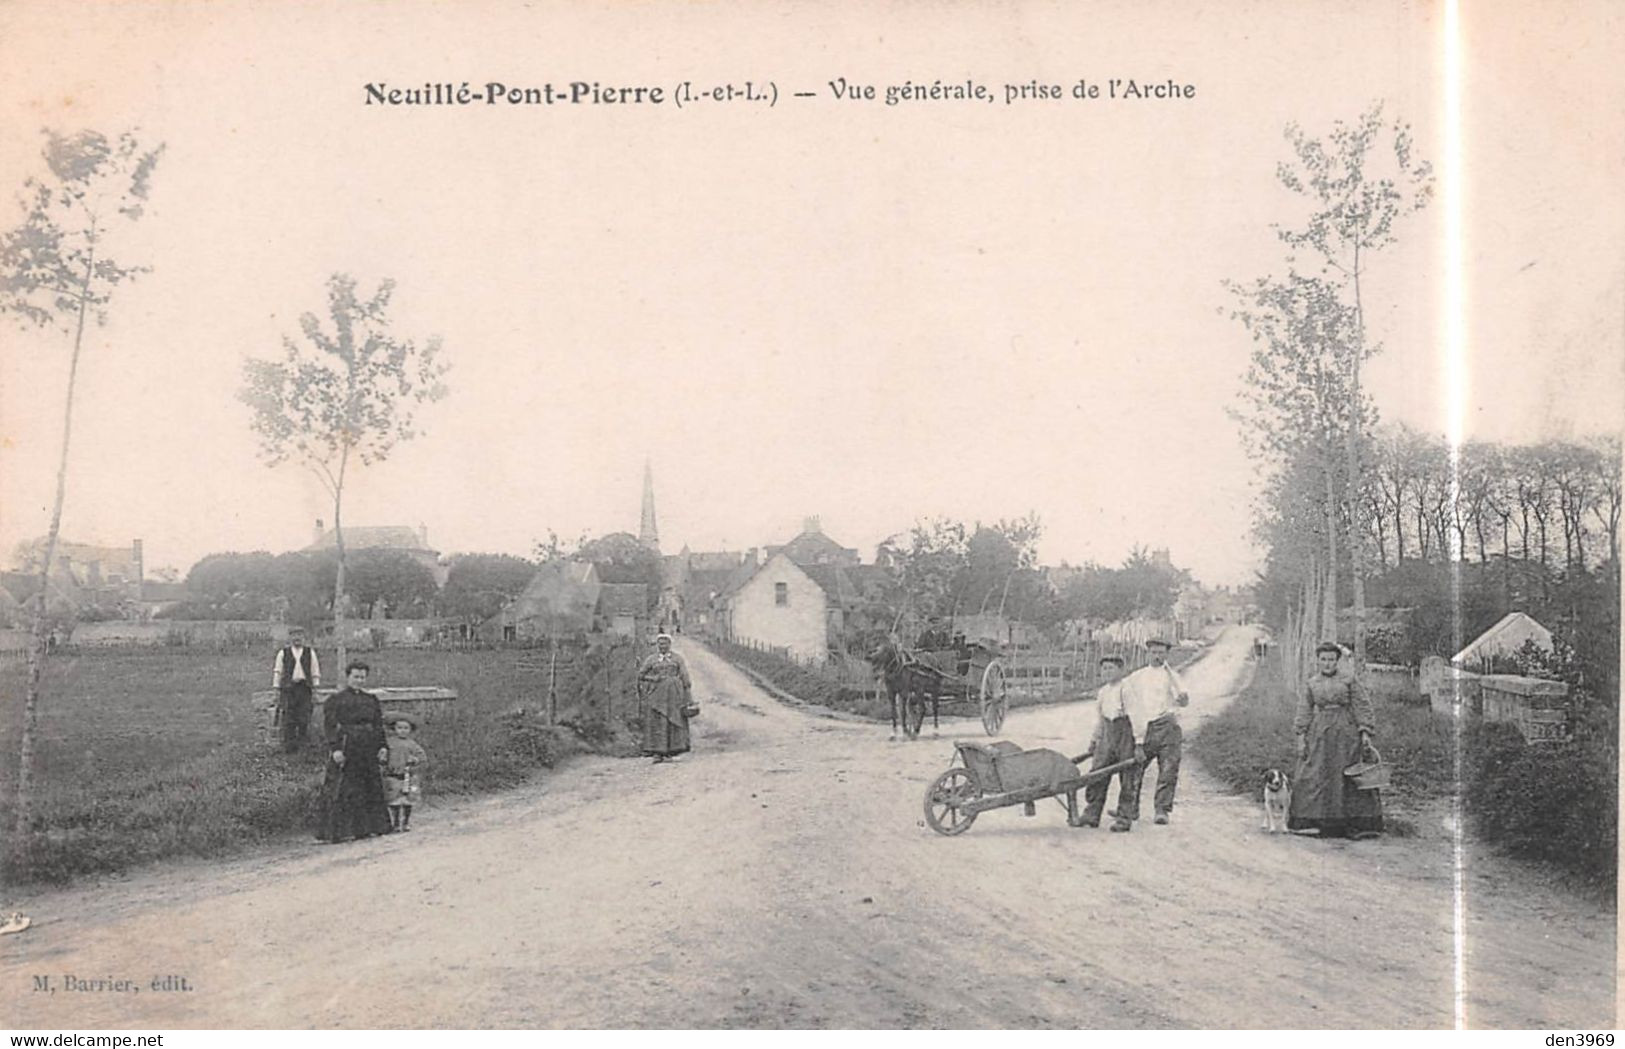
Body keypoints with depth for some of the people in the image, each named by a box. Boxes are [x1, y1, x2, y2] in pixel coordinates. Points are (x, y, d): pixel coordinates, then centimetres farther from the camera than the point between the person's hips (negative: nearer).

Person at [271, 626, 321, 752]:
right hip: (288, 687, -1)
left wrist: (314, 690, 5)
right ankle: (288, 745, 3)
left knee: (304, 717, 0)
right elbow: (277, 672, 6)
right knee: (288, 718, -2)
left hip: (304, 687, 1)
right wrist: (277, 689, 1)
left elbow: (315, 672, 9)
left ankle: (301, 741, 14)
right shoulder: (283, 653, 4)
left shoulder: (310, 652, 7)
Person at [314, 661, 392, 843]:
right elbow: (329, 726, -8)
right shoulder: (336, 700, -1)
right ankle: (334, 831, -3)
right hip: (345, 749, -6)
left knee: (371, 789, 8)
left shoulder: (371, 699, 15)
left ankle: (363, 828, 17)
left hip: (368, 751, 6)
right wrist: (335, 748, -19)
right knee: (340, 792, -6)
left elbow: (378, 725, 16)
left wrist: (382, 747, 5)